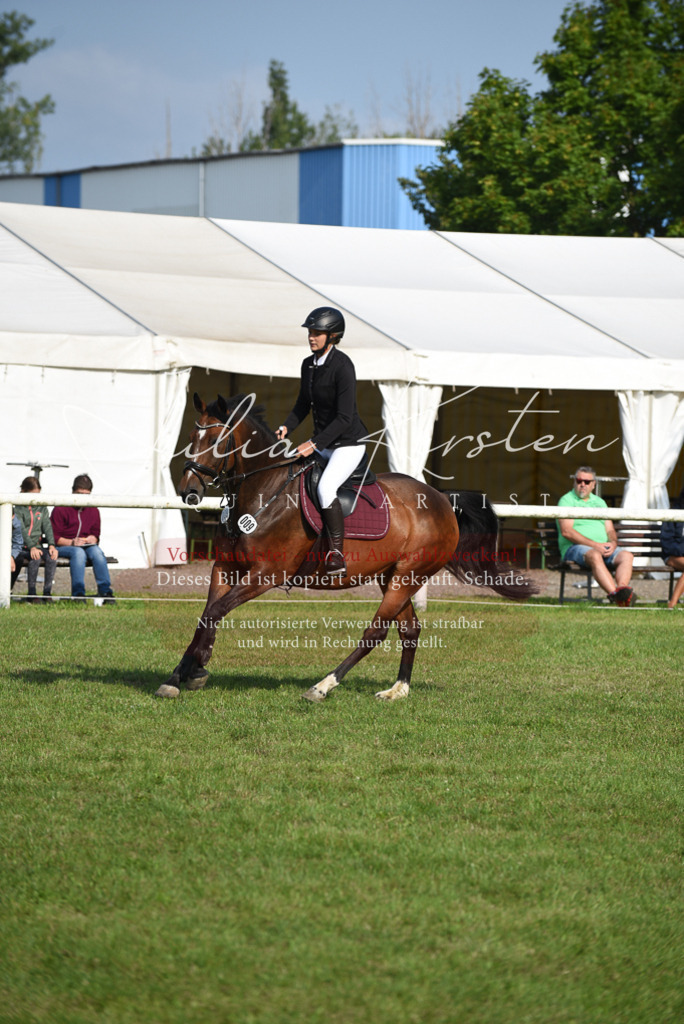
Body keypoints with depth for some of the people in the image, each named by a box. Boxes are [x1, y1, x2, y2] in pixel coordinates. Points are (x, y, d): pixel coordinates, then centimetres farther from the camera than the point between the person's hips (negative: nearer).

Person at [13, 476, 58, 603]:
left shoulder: (42, 508, 15)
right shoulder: (18, 508, -2)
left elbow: (47, 527, 7)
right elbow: (21, 530, -13)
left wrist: (51, 545, -11)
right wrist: (31, 547, -25)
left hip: (37, 544, 4)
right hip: (22, 546, -4)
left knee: (52, 556, -26)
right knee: (36, 558, -33)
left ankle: (47, 591, -21)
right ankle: (31, 592, -23)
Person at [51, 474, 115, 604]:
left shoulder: (93, 511, 15)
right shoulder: (61, 509, -1)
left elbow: (95, 535, 19)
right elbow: (54, 537, -5)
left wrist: (92, 539, -6)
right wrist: (72, 542, -20)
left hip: (87, 546, 4)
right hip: (63, 547, -4)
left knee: (97, 551, -31)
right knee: (79, 552, -38)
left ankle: (105, 592, -33)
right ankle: (78, 593, -42)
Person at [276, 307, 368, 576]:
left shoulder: (342, 366, -21)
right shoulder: (308, 364, 4)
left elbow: (344, 417, -23)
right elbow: (304, 403, 18)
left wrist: (314, 444, -26)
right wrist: (287, 427, 0)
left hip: (349, 444, -9)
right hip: (322, 444, 9)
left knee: (325, 488, -29)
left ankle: (336, 553, -22)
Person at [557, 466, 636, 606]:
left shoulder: (600, 502, 24)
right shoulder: (567, 500, 4)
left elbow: (610, 530, 21)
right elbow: (566, 531, -9)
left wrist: (613, 543, -6)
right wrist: (595, 545, -16)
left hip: (603, 547, 6)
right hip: (574, 547, -6)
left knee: (626, 556, -21)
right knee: (595, 556, -38)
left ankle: (622, 588, -46)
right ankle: (615, 594, -54)